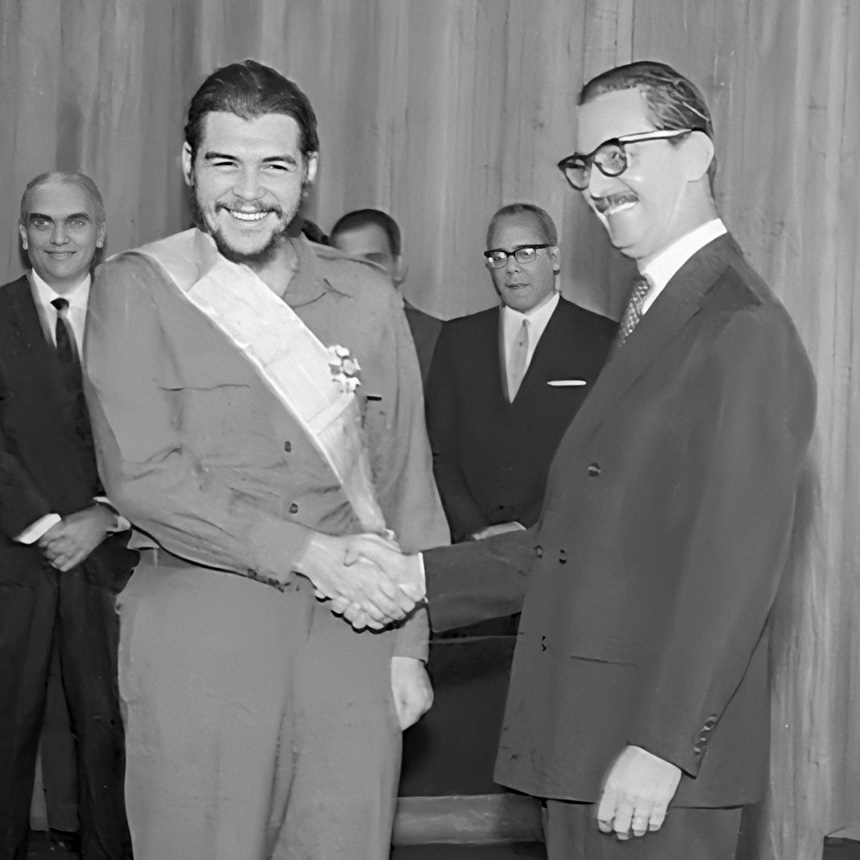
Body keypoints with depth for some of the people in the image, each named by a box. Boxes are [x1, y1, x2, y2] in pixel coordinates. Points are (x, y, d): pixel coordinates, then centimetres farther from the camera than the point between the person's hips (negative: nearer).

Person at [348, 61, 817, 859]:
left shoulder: (743, 330, -13)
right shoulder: (651, 321, 16)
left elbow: (734, 565, -19)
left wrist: (662, 745, -20)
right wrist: (418, 575, 3)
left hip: (660, 762, -8)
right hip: (580, 743, 8)